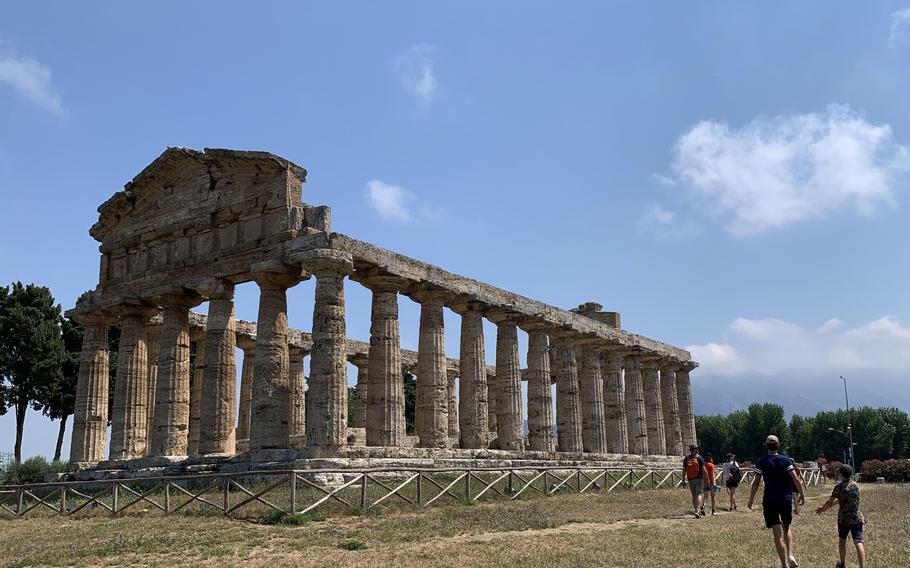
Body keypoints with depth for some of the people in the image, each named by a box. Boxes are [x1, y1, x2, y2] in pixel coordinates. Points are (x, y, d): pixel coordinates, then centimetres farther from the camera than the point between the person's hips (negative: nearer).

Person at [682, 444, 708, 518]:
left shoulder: (686, 458, 6)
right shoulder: (699, 458, -4)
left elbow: (684, 470, 6)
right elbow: (703, 470, -7)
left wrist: (683, 480, 11)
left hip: (690, 480, 3)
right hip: (699, 479, -3)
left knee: (694, 495, 11)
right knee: (698, 494, -6)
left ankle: (697, 511, 14)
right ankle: (698, 511, -21)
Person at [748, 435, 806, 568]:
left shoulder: (762, 462, -3)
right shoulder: (785, 460, 0)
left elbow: (756, 483, -3)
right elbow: (796, 479, -6)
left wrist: (751, 499, 6)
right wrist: (802, 494, 4)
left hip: (769, 501, -2)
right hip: (786, 499, 2)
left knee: (777, 533, 0)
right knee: (786, 528, 21)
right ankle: (790, 555, 2)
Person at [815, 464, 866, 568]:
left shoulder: (839, 487, -8)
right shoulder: (856, 486, 9)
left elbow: (829, 502, -5)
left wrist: (822, 509, 16)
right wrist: (825, 507, 26)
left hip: (843, 518, -3)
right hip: (857, 518, 3)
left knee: (842, 540, 17)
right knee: (858, 542, -5)